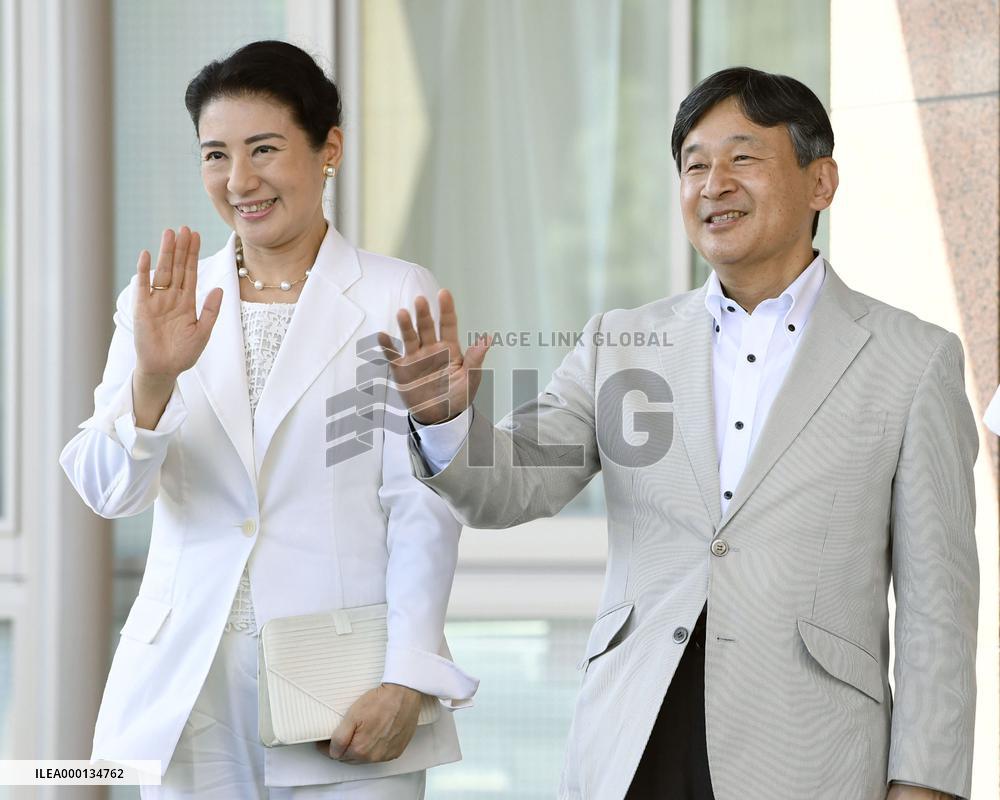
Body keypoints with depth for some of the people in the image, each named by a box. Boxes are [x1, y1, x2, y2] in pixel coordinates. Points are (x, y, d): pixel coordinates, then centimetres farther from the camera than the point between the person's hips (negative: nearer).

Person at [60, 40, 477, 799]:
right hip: (190, 686, 3)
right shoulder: (161, 305, 9)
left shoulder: (398, 298, 0)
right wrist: (153, 376, -18)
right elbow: (109, 491, -1)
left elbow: (423, 508, -3)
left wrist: (407, 680, -11)